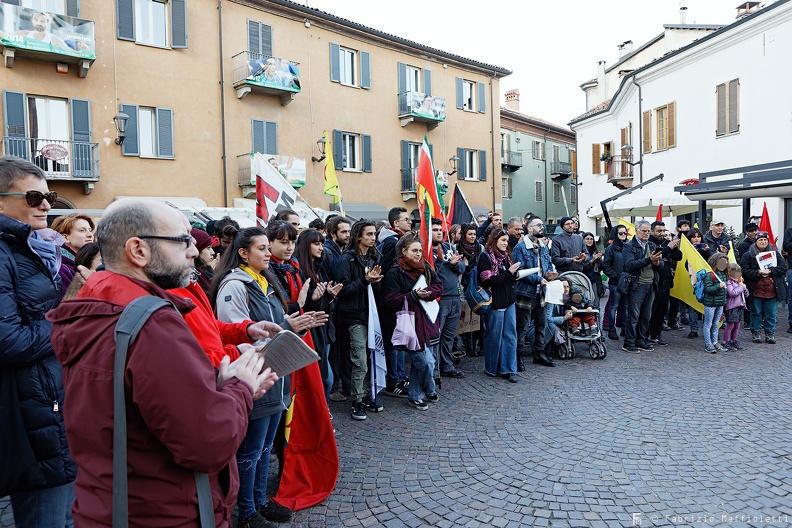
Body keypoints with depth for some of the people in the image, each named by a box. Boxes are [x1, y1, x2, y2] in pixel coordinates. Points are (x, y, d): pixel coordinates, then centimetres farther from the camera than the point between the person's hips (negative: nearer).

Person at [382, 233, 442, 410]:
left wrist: (427, 293, -13)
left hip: (427, 321, 6)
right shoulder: (394, 273, -10)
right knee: (427, 361, -5)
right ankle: (430, 390, 21)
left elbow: (439, 287, 8)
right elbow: (390, 301, -13)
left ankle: (414, 395, 31)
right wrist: (414, 295, -21)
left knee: (418, 361, 14)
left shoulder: (426, 267, 9)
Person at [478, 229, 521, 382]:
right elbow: (488, 281, -16)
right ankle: (492, 368, 17)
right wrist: (508, 272, -15)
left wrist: (515, 273, -2)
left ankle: (508, 369, 11)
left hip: (509, 300, 7)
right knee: (494, 336, 2)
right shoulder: (485, 257, -8)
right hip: (495, 302, -7)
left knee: (510, 334, 5)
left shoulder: (506, 256, 14)